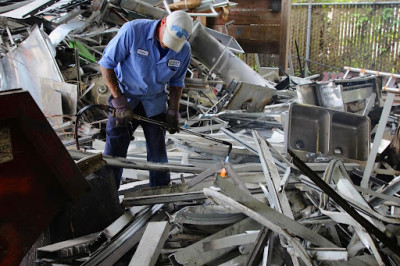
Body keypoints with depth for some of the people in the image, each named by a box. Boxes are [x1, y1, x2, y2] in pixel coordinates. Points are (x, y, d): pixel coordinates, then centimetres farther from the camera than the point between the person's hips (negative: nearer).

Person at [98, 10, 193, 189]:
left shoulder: (184, 50, -9)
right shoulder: (133, 31, -22)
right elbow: (106, 64, -15)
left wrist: (173, 110, -2)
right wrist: (119, 101, -17)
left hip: (155, 105, 3)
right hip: (125, 99, -3)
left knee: (158, 154, 9)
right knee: (113, 154, -4)